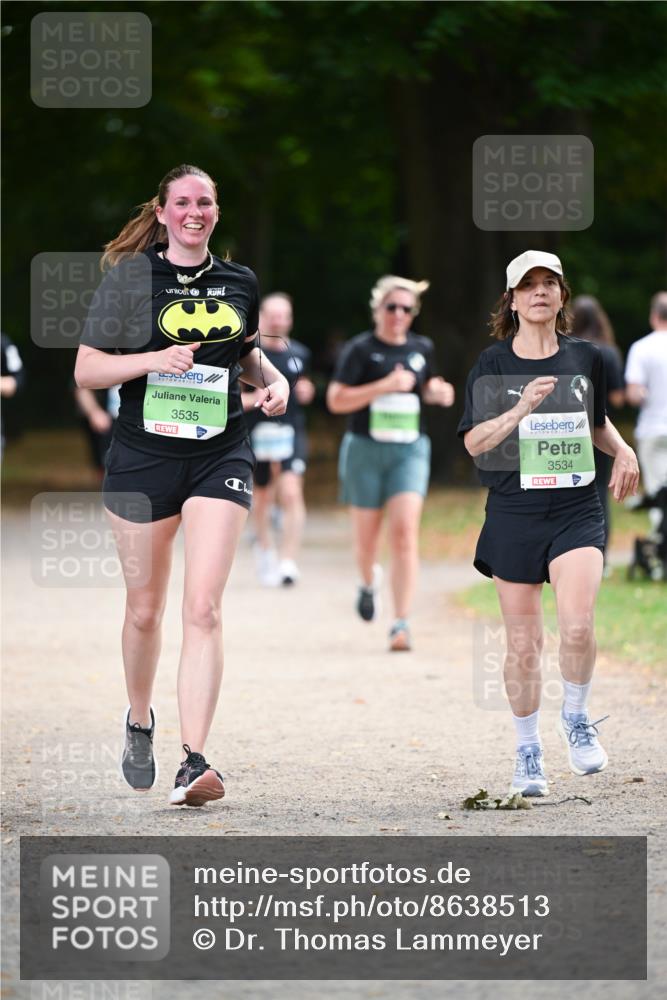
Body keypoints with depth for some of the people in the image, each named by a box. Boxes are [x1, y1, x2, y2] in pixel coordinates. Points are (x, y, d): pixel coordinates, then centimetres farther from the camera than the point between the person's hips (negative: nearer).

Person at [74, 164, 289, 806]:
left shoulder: (239, 282, 9)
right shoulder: (130, 277, -2)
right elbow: (85, 371, -4)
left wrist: (274, 380, 7)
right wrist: (154, 360, -18)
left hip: (219, 457, 1)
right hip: (143, 457, -1)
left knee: (202, 608, -14)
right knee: (145, 610, 10)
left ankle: (192, 764, -20)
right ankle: (139, 719, 40)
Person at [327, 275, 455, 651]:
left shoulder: (422, 348, 7)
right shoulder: (361, 349, -6)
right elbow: (336, 400, -13)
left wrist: (439, 392, 2)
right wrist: (385, 386, -21)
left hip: (410, 450, 1)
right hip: (365, 450, -1)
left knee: (406, 533, -15)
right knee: (367, 537, 9)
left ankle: (402, 624, -17)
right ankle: (370, 582, 46)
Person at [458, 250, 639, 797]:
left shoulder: (586, 358, 7)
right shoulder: (493, 364, 0)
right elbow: (474, 441, -8)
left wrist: (624, 452, 6)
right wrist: (520, 410, -22)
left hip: (576, 510, 0)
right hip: (514, 512, 0)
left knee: (577, 625, -19)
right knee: (523, 643, 4)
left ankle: (576, 717, 8)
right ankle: (528, 752, 20)